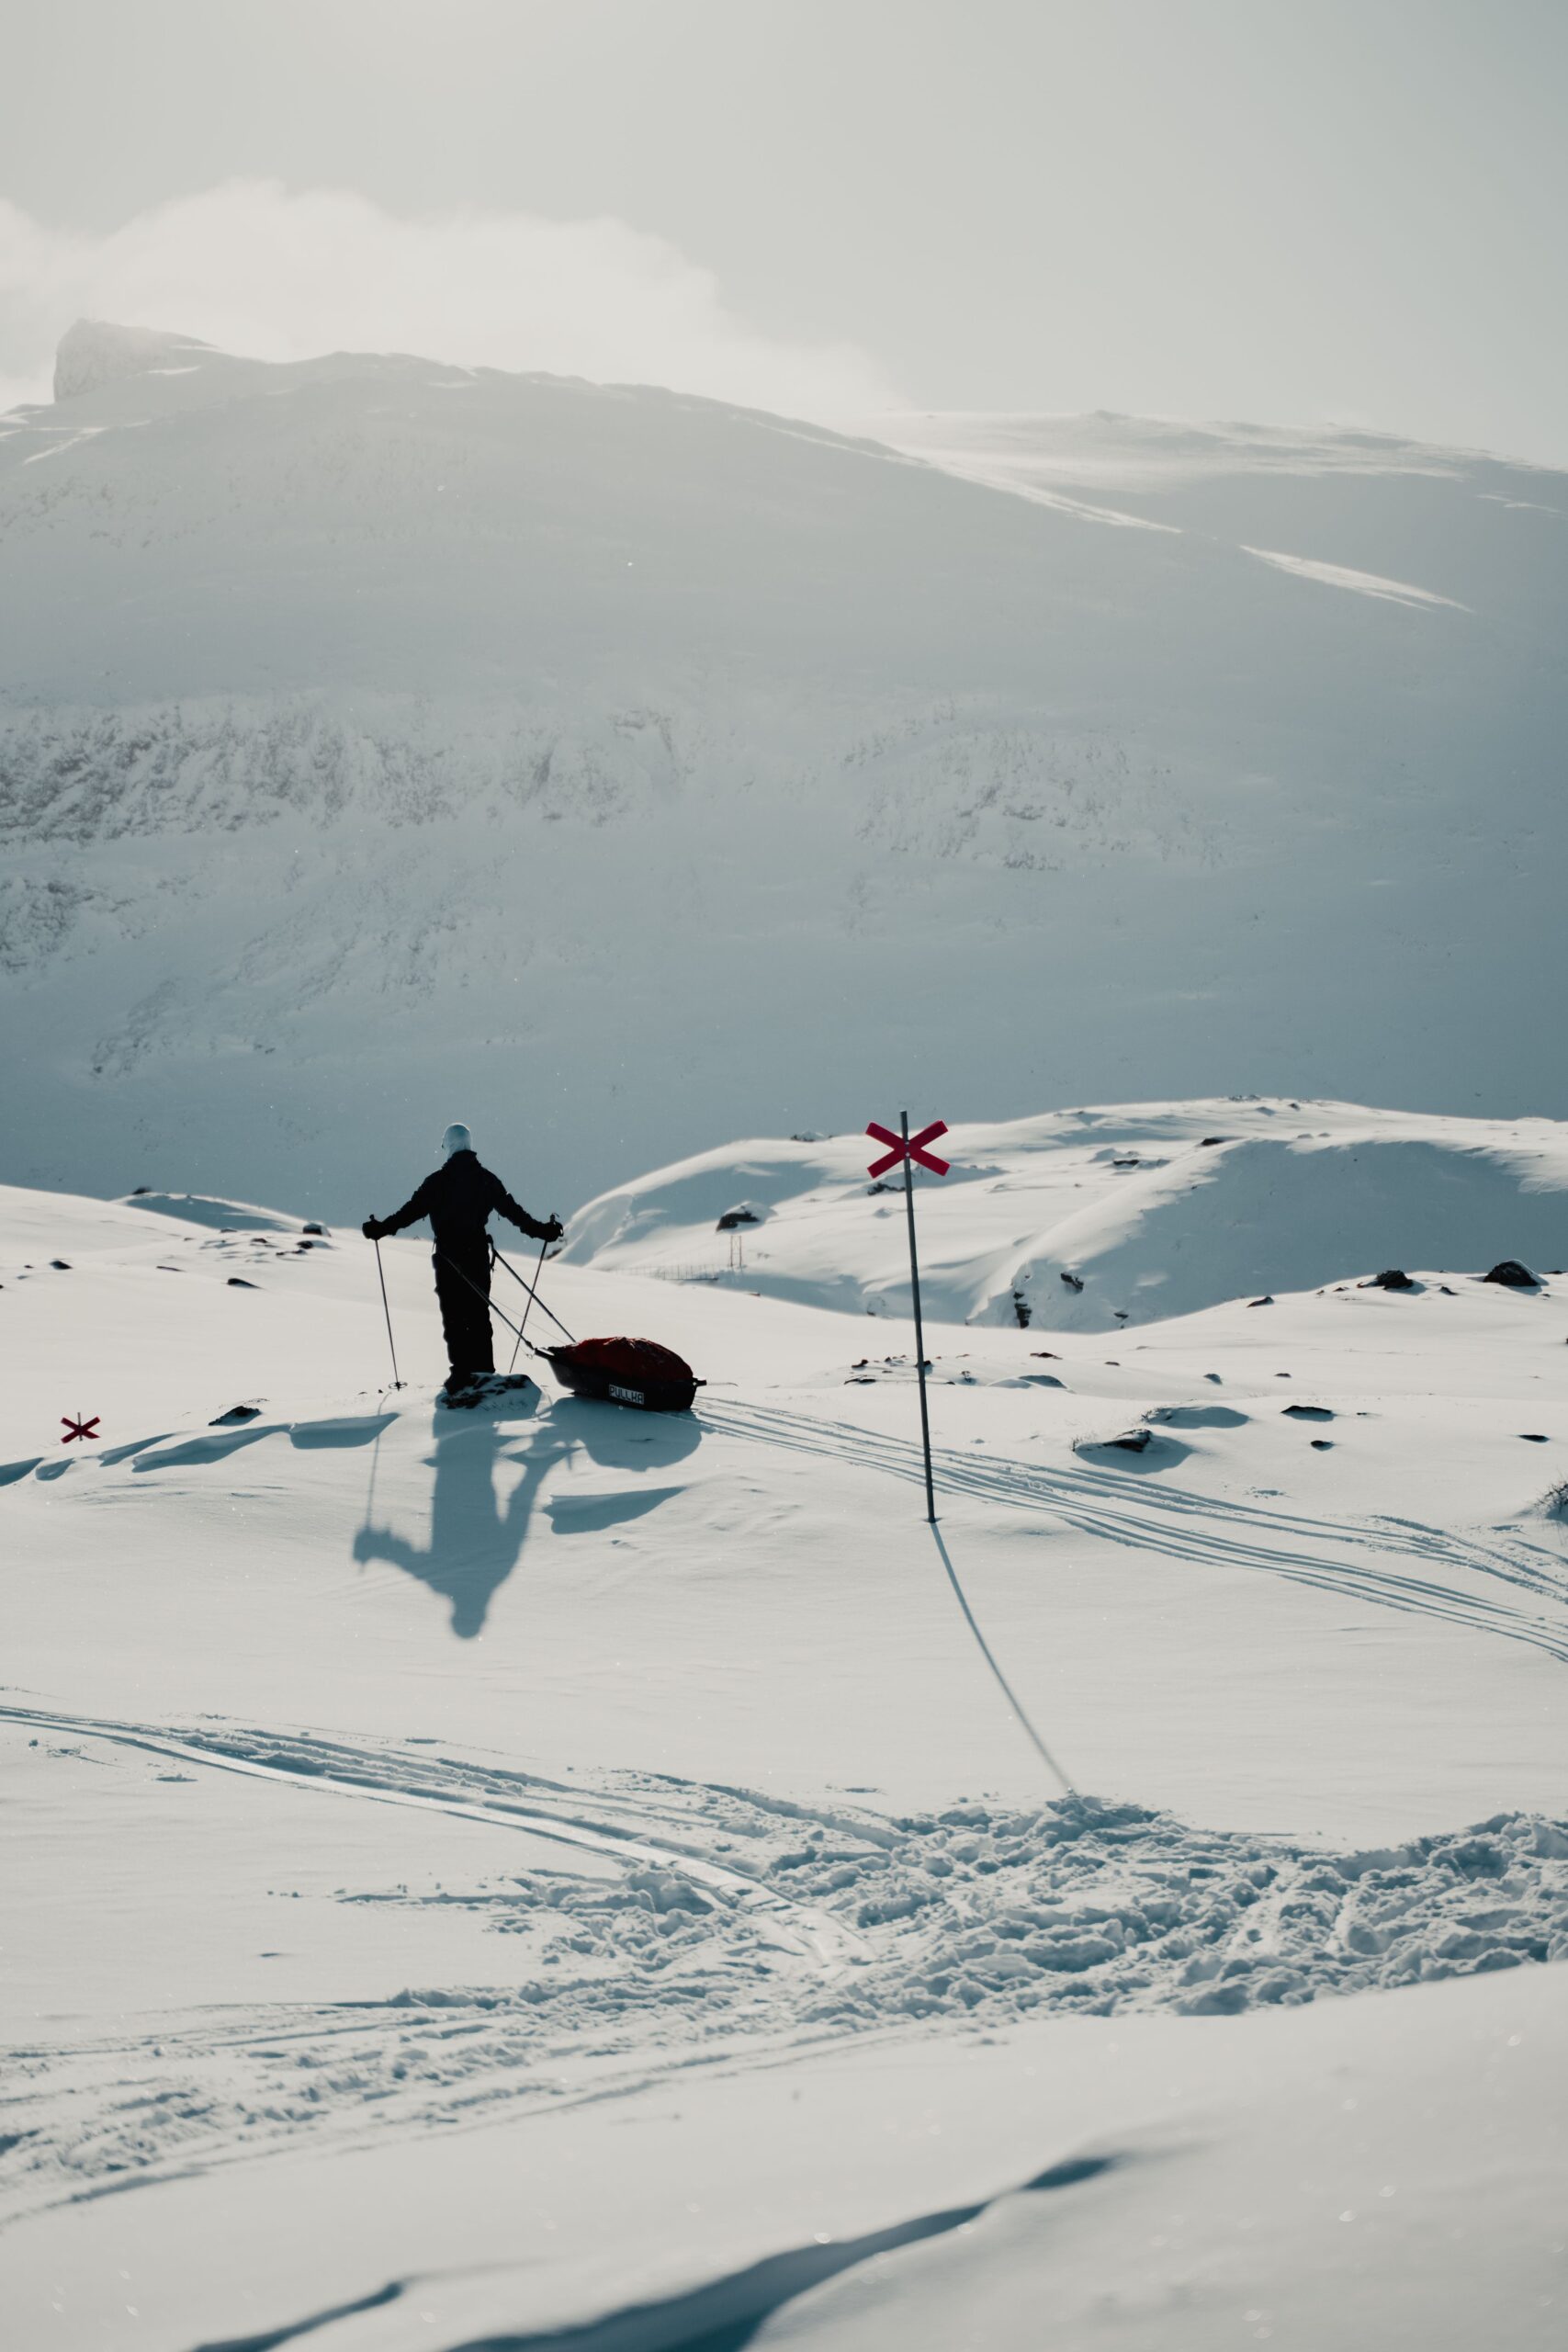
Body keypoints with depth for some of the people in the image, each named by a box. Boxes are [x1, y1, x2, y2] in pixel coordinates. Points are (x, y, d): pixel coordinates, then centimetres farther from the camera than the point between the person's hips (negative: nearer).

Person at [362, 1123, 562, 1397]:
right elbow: (513, 1211, 5)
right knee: (479, 1314, 11)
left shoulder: (439, 1181, -7)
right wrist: (543, 1231, 13)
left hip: (448, 1256, -3)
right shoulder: (487, 1179, 4)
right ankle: (484, 1371, 9)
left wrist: (380, 1229, -3)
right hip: (479, 1254, 4)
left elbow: (411, 1211, -10)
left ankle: (461, 1373, -7)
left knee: (454, 1316, -1)